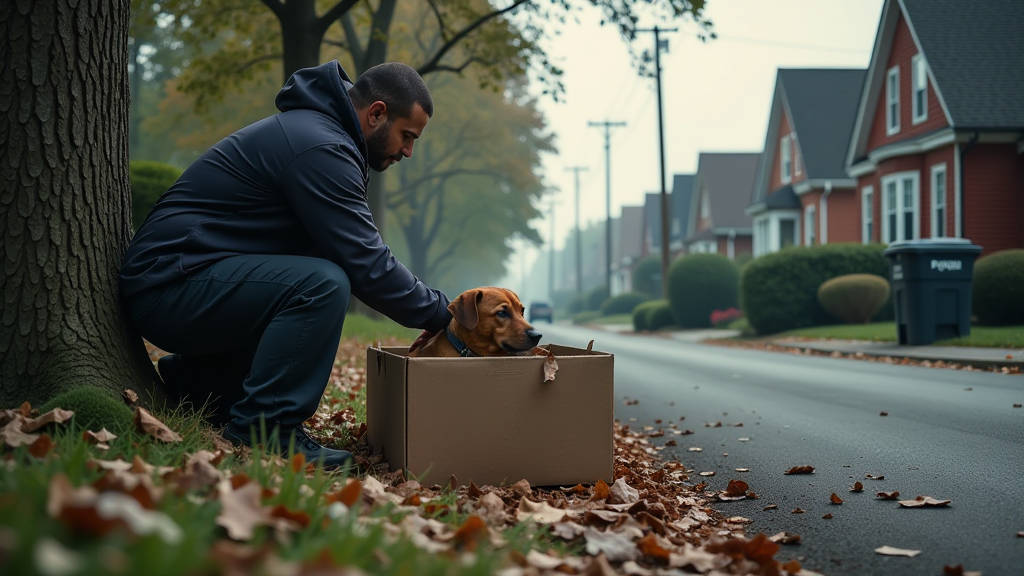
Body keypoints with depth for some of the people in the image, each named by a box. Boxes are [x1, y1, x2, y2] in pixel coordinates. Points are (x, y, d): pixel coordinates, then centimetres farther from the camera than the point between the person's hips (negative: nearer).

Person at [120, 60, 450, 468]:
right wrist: (442, 314, -10)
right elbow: (365, 264, -20)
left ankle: (192, 380, 22)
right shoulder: (319, 148, -18)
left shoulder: (311, 128, 17)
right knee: (322, 284, -27)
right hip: (171, 286, -11)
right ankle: (263, 429, -20)